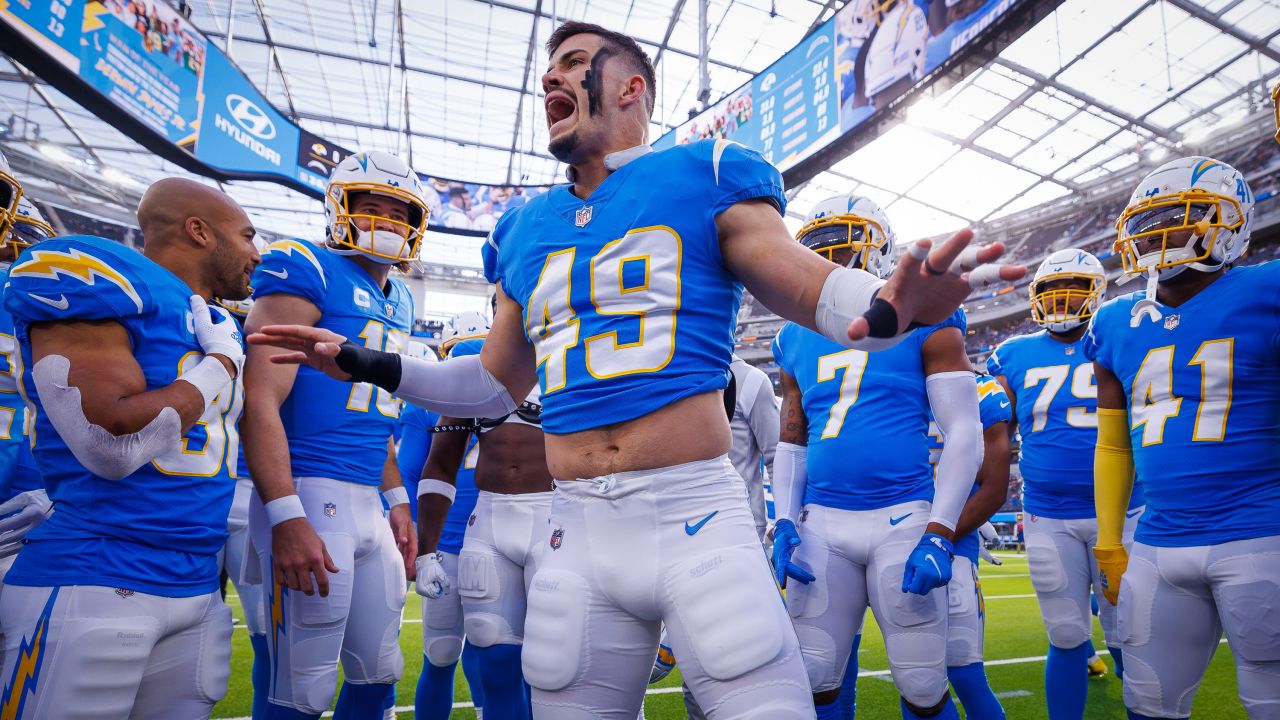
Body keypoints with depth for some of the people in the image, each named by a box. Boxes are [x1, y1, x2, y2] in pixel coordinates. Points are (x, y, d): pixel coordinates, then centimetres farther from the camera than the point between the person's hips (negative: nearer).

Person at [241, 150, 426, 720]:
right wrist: (286, 517, -22)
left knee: (378, 673, 17)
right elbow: (260, 401, -15)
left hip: (371, 502, 8)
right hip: (313, 494, -8)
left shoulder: (399, 302, 17)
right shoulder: (305, 271, -7)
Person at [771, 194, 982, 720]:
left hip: (903, 518, -3)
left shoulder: (922, 321, 0)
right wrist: (785, 523, 5)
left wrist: (939, 534, -11)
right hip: (822, 523, 4)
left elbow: (964, 432, -3)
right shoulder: (797, 339, 12)